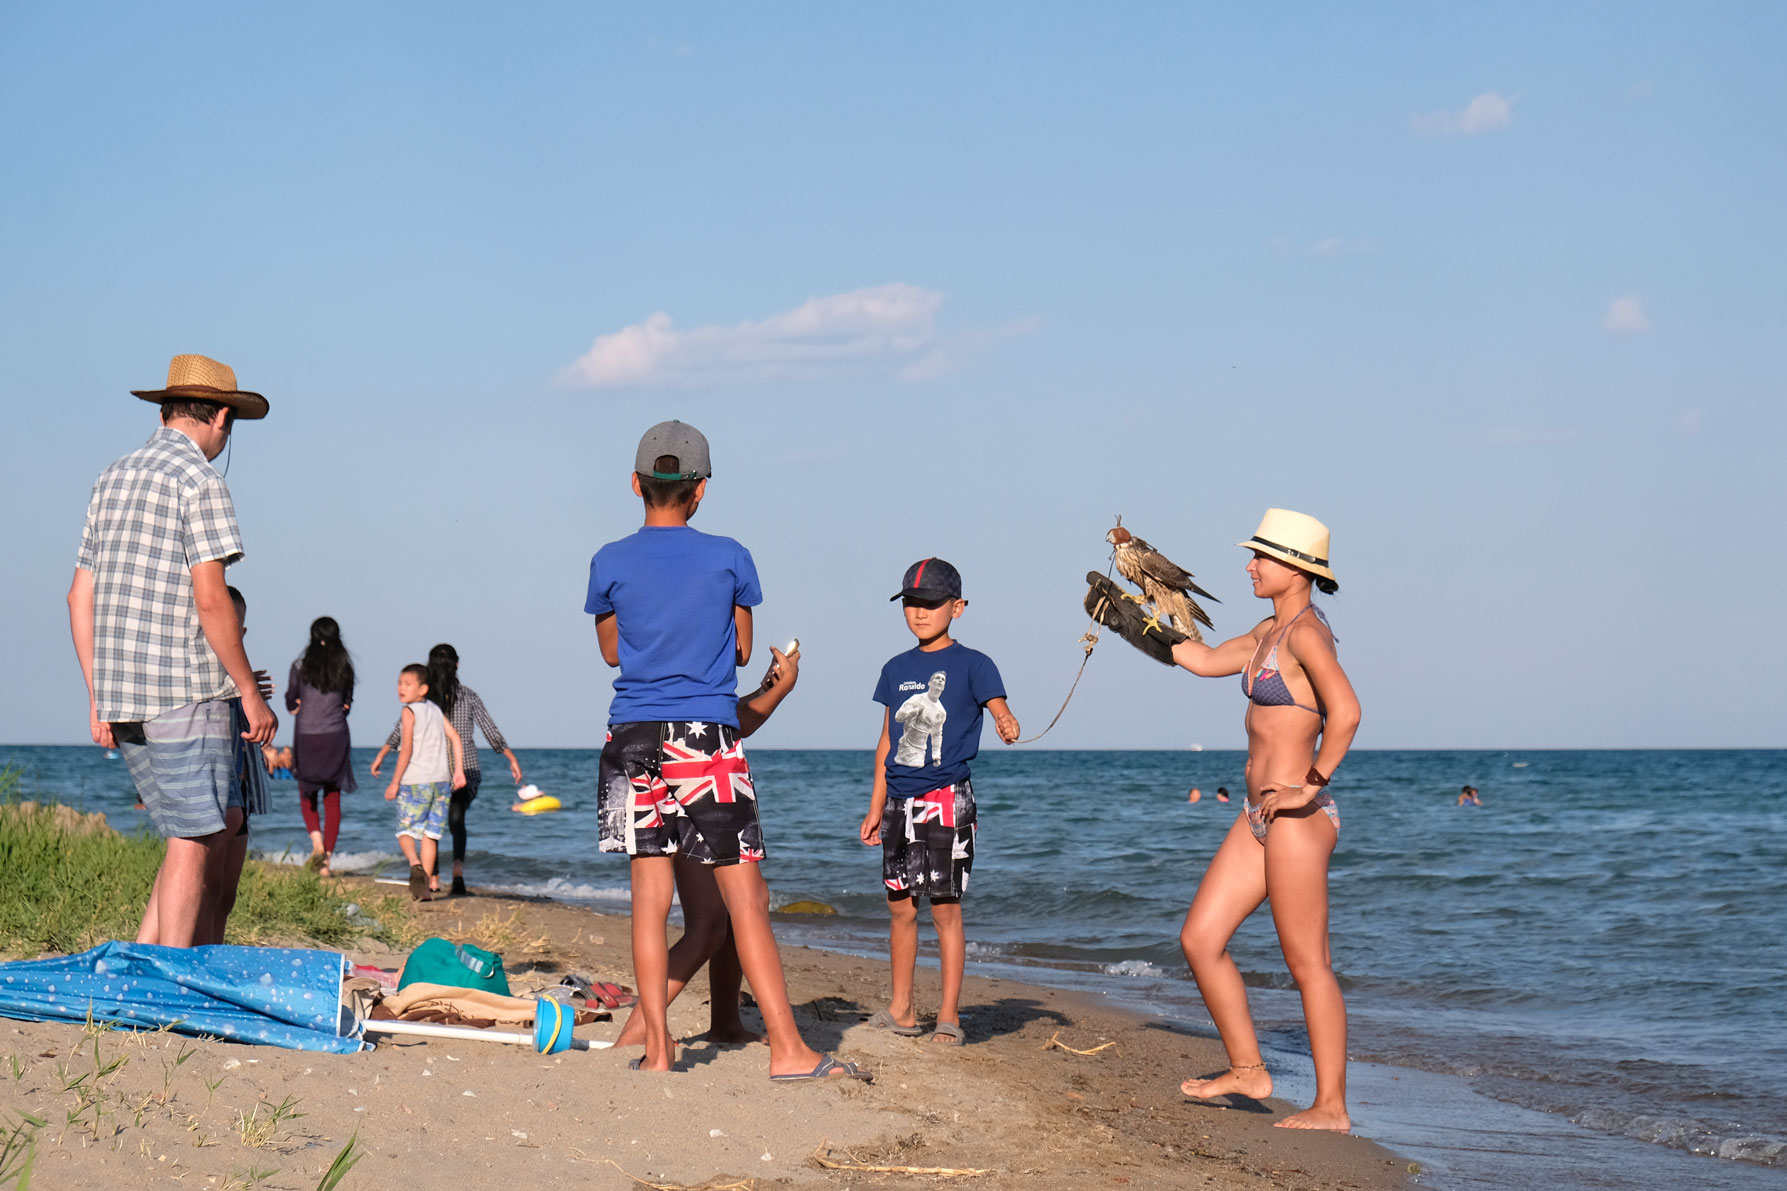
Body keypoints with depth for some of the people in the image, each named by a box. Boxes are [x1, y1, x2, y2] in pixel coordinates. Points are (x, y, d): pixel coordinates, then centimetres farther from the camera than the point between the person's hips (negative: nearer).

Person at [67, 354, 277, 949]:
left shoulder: (113, 478, 16)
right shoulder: (200, 481, -8)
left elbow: (80, 598, 16)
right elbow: (210, 600, -15)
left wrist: (98, 698, 19)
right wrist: (251, 692, -9)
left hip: (120, 698, 8)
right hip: (185, 692, -8)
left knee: (222, 821, 15)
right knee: (194, 842, -3)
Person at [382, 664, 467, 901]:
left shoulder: (409, 712, -6)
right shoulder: (435, 710, 12)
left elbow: (406, 749, -12)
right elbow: (455, 738, 7)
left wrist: (395, 782, -9)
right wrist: (459, 771, 8)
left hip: (415, 782, -6)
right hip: (441, 780, 6)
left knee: (405, 830, 2)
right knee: (430, 833, 10)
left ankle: (414, 863, -26)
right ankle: (428, 884, 9)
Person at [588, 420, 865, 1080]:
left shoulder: (610, 563, 1)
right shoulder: (729, 559, 0)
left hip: (635, 740, 2)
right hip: (710, 740, -1)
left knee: (649, 896, 5)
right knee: (746, 899, -1)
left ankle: (656, 1047, 4)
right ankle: (786, 1048, -4)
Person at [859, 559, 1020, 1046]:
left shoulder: (971, 664, -2)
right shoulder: (896, 669, 13)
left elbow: (1000, 709, -15)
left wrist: (1008, 725, -41)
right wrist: (875, 807, 16)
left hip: (948, 799, -5)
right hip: (900, 800, 5)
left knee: (945, 907, -4)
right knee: (900, 906, 9)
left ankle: (948, 1016, 1)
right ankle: (901, 1010, 19)